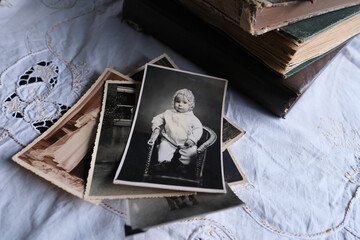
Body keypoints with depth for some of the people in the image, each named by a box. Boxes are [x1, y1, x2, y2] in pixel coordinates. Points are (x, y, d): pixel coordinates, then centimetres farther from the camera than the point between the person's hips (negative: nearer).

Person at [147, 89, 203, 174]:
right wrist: (156, 129, -5)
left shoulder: (192, 118, 3)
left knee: (192, 150, -21)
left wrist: (192, 139, -13)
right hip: (169, 141, 1)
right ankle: (164, 162, -5)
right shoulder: (168, 113, 7)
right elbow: (157, 119, 12)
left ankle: (184, 163, -1)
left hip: (185, 144, 0)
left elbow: (198, 129, 1)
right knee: (163, 146, -25)